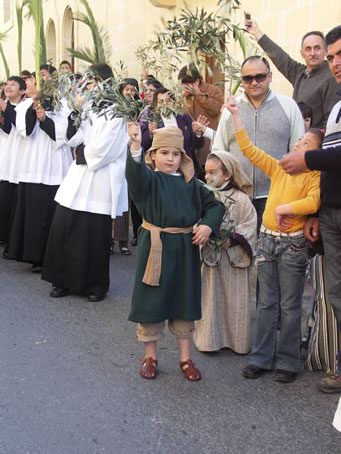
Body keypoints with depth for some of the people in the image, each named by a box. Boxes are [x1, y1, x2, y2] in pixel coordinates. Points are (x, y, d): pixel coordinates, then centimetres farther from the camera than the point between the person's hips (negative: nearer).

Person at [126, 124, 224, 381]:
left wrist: (207, 225, -7)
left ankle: (186, 358, 26)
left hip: (185, 248, 3)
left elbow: (215, 205, 11)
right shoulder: (149, 178, -4)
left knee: (184, 302, 11)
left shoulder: (190, 183, 6)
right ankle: (150, 357, 24)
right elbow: (135, 173, -27)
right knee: (152, 301, 6)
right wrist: (136, 145, -44)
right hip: (155, 246, -3)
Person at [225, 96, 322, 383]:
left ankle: (288, 362, 16)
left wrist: (283, 209, -19)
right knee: (266, 303, 11)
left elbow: (313, 202, -26)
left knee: (290, 306, 5)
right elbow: (249, 149, 7)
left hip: (293, 244, -5)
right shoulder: (278, 168, 8)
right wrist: (235, 114, 5)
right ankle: (261, 358, 20)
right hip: (267, 239, 5)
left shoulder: (315, 176, -6)